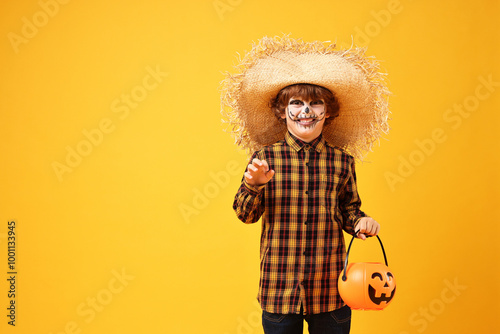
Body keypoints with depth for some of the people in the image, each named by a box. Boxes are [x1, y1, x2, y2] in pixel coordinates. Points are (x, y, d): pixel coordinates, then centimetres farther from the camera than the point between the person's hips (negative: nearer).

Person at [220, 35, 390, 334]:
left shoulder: (342, 161, 1)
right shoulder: (265, 157, -4)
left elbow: (348, 208, 11)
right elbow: (246, 214, 0)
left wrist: (360, 222, -9)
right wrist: (254, 185, -18)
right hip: (279, 287, -1)